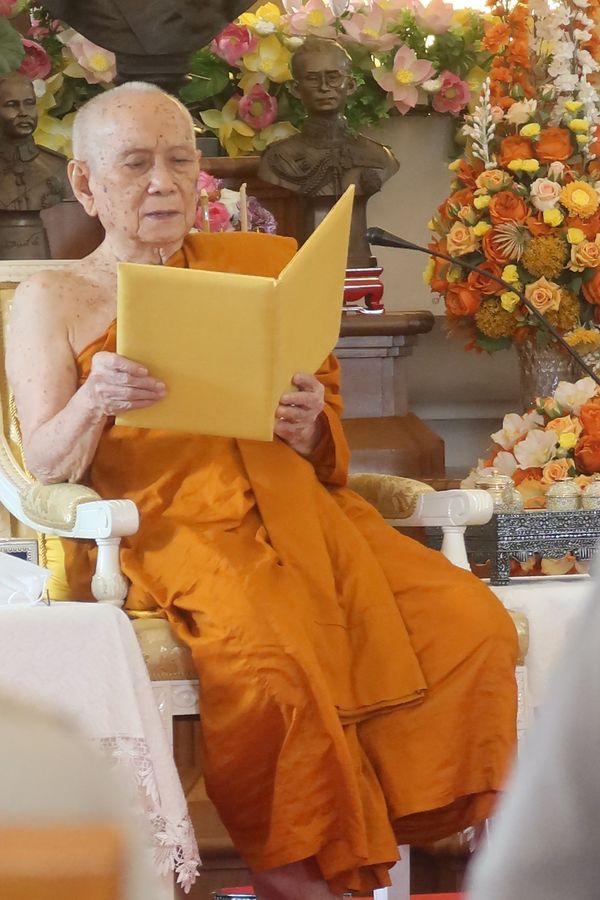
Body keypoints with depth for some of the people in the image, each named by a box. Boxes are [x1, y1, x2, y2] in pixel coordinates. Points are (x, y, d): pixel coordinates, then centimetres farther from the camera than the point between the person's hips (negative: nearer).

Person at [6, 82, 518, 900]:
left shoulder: (260, 265, 21)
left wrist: (308, 428, -4)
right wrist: (93, 401, -21)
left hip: (296, 507, 4)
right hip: (165, 532, -4)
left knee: (472, 623, -22)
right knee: (270, 654, -37)